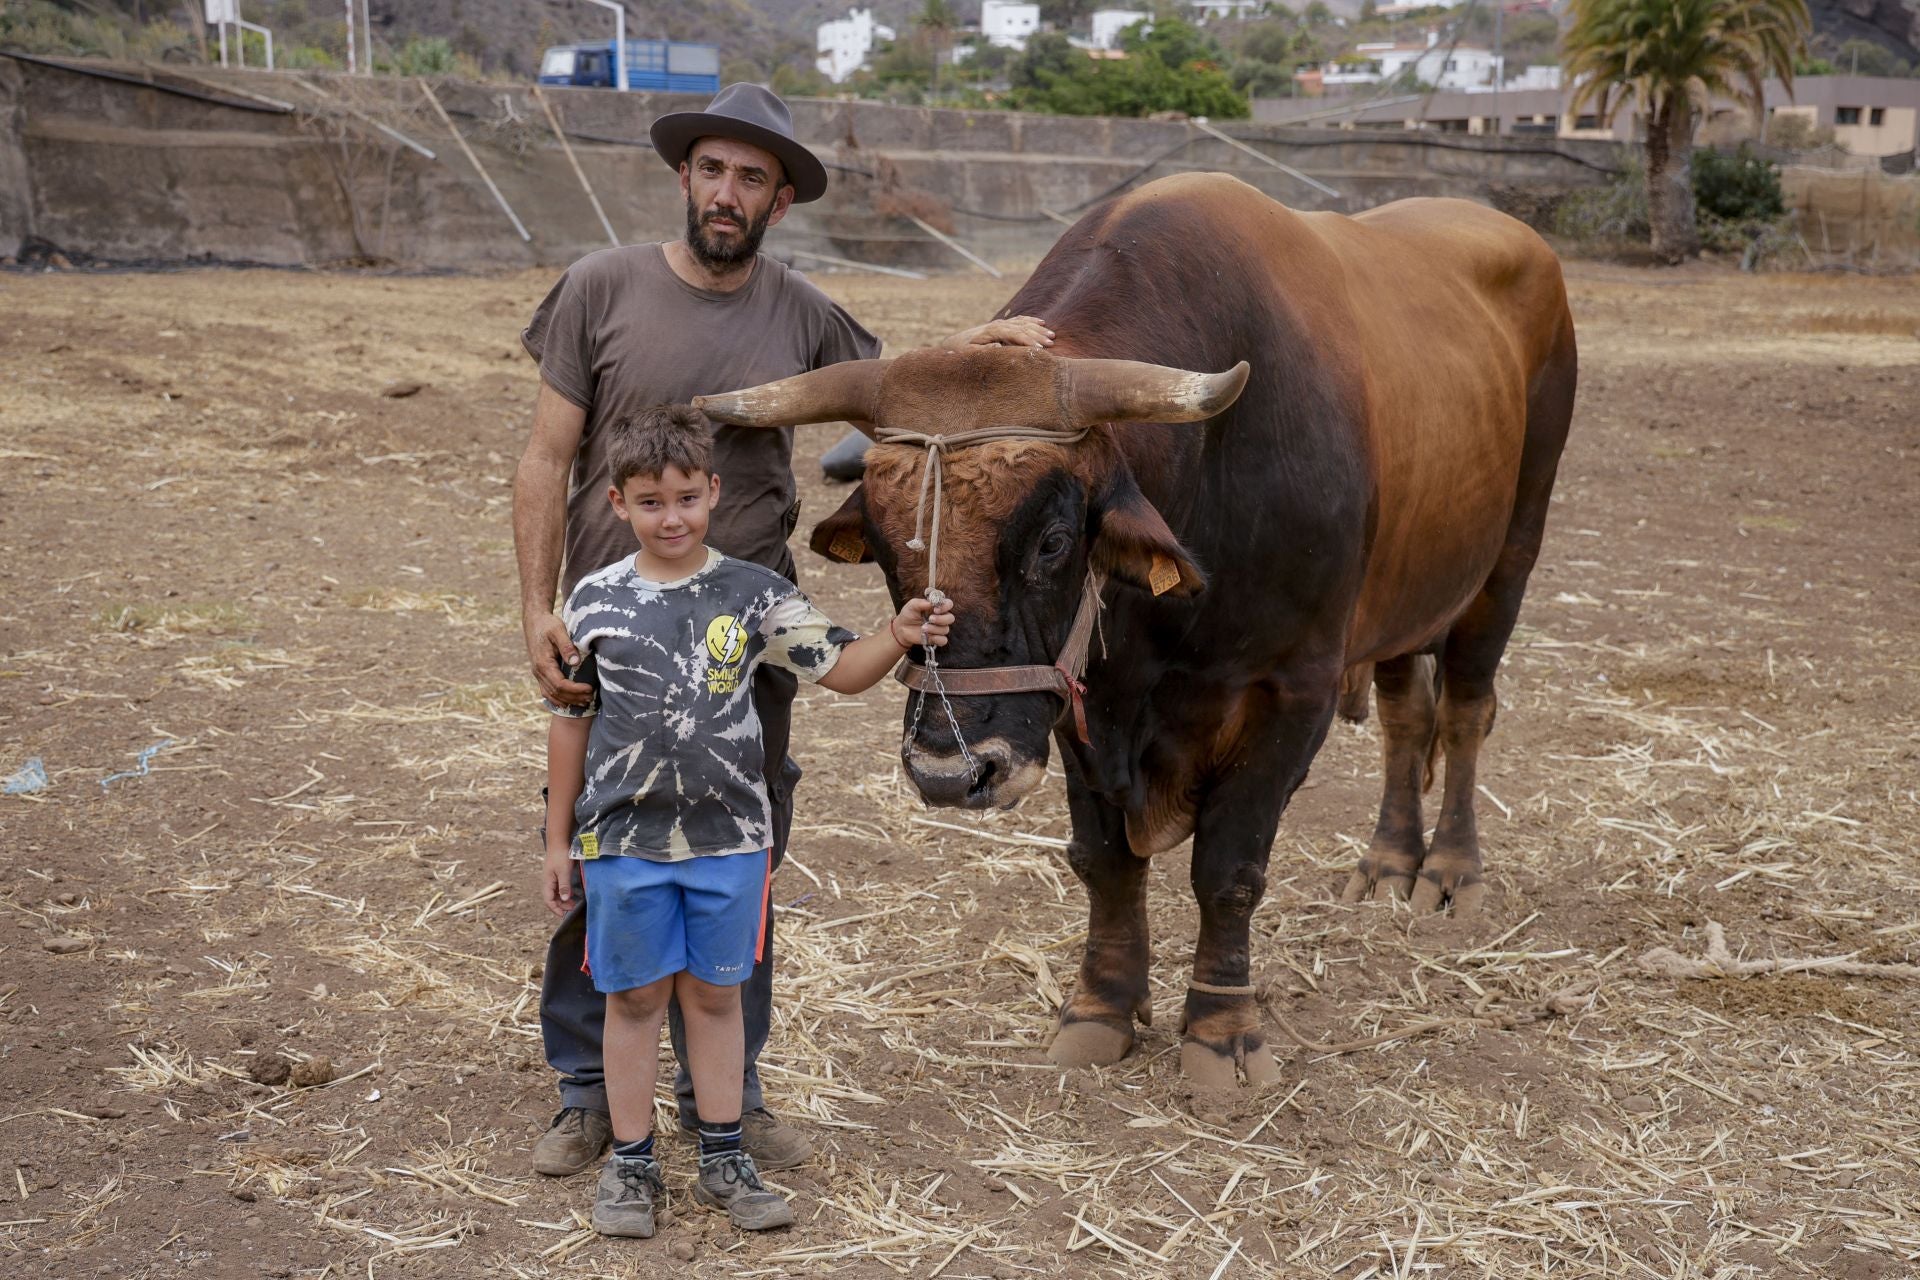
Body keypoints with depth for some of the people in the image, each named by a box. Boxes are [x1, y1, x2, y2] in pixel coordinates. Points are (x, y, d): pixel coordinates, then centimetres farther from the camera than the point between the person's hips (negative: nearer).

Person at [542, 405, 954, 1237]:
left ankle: (724, 1161, 25)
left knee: (716, 994, 12)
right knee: (635, 998, 9)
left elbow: (841, 670, -6)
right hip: (624, 840, 0)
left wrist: (898, 638, -27)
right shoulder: (595, 602, -3)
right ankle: (631, 1165, 22)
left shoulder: (754, 596, -4)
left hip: (729, 839, 0)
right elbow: (571, 721, 4)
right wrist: (559, 839, 8)